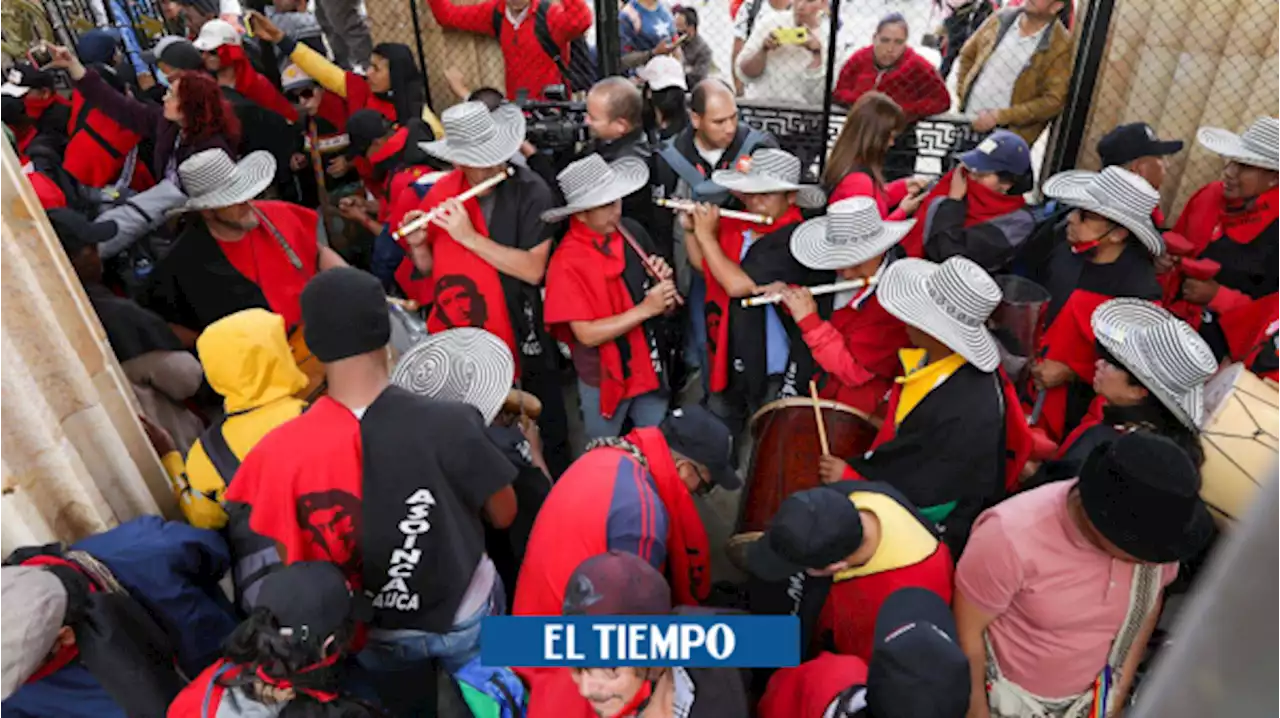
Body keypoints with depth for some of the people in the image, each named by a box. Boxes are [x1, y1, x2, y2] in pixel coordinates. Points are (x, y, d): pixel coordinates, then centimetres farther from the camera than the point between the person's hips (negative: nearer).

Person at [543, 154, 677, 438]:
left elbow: (664, 304, 5)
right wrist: (646, 308, -29)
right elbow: (588, 334, -24)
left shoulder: (633, 231, -6)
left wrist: (663, 280, -18)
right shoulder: (567, 262, -21)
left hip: (650, 365, 4)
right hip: (604, 378, -4)